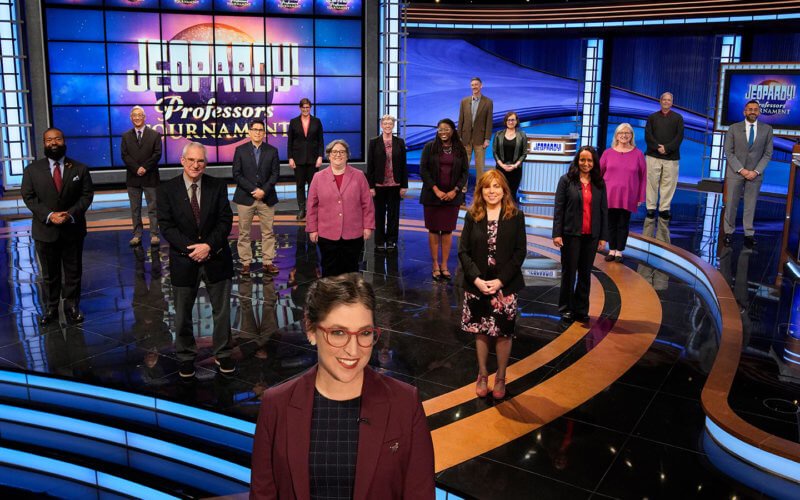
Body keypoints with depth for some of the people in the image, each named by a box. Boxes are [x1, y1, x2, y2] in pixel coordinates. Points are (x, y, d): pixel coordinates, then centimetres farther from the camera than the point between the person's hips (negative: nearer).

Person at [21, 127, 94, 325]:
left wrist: (71, 214, -16)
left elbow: (87, 195, -1)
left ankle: (72, 307, 21)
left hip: (73, 229, 0)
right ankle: (50, 309, 21)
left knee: (73, 272, 9)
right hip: (45, 230, 0)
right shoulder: (32, 170, 2)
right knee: (49, 274, 10)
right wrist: (48, 215, -16)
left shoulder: (80, 168, 2)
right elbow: (28, 196, -2)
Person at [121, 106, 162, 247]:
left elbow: (157, 154, -5)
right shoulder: (126, 136, 9)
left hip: (150, 177, -2)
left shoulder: (155, 135, 3)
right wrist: (136, 168, -14)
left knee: (153, 207, 1)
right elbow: (125, 156, 0)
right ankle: (137, 235, 11)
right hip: (133, 177, 2)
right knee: (135, 209, 6)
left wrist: (145, 167, -15)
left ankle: (154, 235, 6)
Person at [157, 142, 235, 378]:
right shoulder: (167, 189, -4)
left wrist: (208, 246, -18)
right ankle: (186, 357, 30)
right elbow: (166, 226, -8)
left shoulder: (218, 185, -2)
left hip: (216, 258, 1)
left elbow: (225, 220, -5)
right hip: (184, 259, 0)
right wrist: (191, 248, -18)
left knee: (222, 310, 11)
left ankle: (222, 354, 28)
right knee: (183, 314, 12)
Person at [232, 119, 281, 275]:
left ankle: (268, 262, 10)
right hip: (245, 198, -1)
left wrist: (264, 190, -12)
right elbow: (237, 174, -2)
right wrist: (253, 190, -11)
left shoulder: (272, 151, 6)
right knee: (244, 233, 3)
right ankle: (245, 263, 11)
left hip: (266, 198, 1)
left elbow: (275, 174, 1)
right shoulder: (240, 150, 3)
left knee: (268, 233, 4)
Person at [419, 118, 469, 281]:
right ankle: (435, 266, 10)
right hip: (432, 195, -1)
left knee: (447, 231, 4)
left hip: (452, 196, 1)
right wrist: (436, 190, -12)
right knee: (433, 230, 3)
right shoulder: (430, 147, 0)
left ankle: (444, 266, 12)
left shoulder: (460, 150, 5)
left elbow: (465, 172, 5)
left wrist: (454, 191, -7)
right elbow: (423, 170, -5)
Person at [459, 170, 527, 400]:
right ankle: (482, 375, 28)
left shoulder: (516, 216, -3)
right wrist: (476, 278, -14)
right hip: (477, 285, 1)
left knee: (503, 333, 7)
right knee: (481, 332, 11)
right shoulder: (472, 216, 0)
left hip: (505, 286, -1)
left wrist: (500, 280, -14)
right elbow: (463, 251, -2)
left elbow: (520, 252, -6)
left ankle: (500, 378, 23)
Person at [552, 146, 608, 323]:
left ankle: (581, 309, 20)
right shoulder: (567, 180, -3)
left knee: (585, 274, 10)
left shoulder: (599, 183, 5)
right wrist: (557, 233, -11)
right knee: (569, 272, 7)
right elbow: (559, 208, -6)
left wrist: (603, 236, 3)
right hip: (571, 234, -3)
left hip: (591, 235, 3)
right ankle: (566, 309, 18)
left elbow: (604, 210, 7)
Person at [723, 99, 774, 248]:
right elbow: (729, 152, -3)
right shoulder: (734, 128, 0)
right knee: (731, 204, 3)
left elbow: (768, 154, 2)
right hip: (735, 172, 0)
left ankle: (749, 234, 11)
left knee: (750, 205, 4)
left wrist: (756, 171, -10)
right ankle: (729, 231, 13)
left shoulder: (767, 129, 3)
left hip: (755, 173, 0)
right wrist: (741, 170, -12)